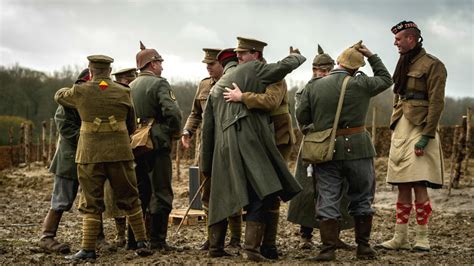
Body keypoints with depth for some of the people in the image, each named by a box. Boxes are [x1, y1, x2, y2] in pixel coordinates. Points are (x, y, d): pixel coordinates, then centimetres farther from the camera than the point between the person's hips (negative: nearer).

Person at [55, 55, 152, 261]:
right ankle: (142, 242, 15)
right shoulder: (123, 92, 2)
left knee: (91, 203, 5)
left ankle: (88, 249, 3)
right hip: (120, 153, 1)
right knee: (130, 199, 13)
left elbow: (59, 96, 20)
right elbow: (131, 125, 12)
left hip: (90, 153, -1)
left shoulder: (80, 91, -2)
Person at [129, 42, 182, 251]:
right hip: (158, 143, -7)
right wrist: (175, 132, -6)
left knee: (139, 192, 15)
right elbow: (172, 112, -22)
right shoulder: (159, 84, -9)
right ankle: (157, 240, 0)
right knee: (161, 193, -1)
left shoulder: (130, 87, 12)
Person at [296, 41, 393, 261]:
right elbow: (386, 79, 14)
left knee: (328, 200, 5)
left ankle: (328, 248, 0)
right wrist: (372, 56, 18)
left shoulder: (313, 87, 1)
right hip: (357, 149, -1)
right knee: (362, 198, 13)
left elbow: (301, 118, 2)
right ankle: (363, 246, 17)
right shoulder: (360, 84, -3)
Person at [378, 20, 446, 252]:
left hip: (418, 129, -8)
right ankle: (400, 238, 11)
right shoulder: (404, 65, 19)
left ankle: (422, 238, -2)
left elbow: (436, 103, -12)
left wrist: (426, 137, -18)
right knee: (402, 187, 7)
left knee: (418, 185, -10)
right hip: (400, 129, 8)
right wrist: (394, 130, 16)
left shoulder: (432, 65, -6)